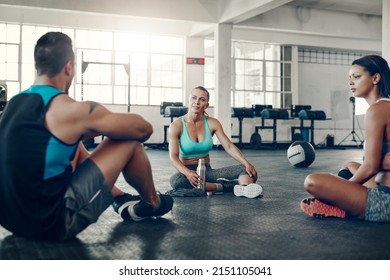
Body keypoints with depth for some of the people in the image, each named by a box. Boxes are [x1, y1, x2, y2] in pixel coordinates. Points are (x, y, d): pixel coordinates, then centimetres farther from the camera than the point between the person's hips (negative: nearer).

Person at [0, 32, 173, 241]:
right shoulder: (70, 109, -16)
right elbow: (143, 129, -4)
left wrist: (97, 126, 21)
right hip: (52, 222, -8)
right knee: (130, 141, 1)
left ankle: (122, 201, 36)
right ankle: (153, 204, 27)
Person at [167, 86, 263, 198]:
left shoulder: (212, 123, 2)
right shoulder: (176, 125, -8)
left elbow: (229, 147, -4)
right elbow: (173, 156, -16)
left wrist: (247, 164, -21)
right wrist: (188, 173, -36)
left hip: (207, 171, 3)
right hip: (187, 171, -3)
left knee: (245, 170, -13)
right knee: (176, 180, -40)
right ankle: (221, 186, -31)